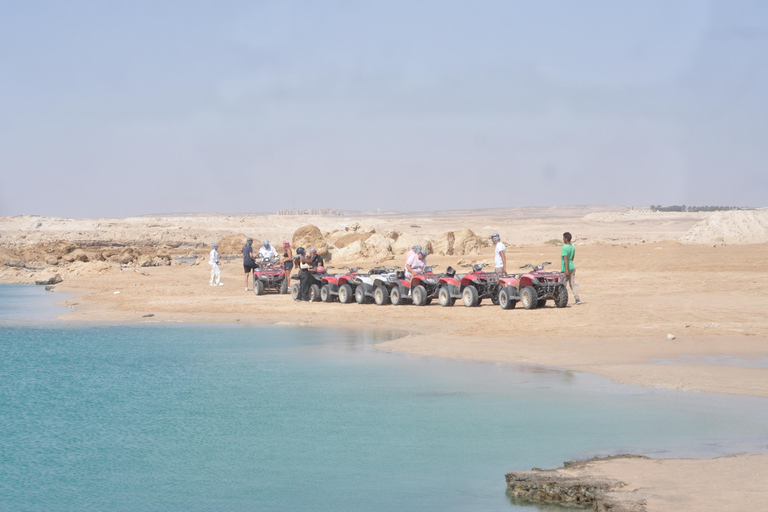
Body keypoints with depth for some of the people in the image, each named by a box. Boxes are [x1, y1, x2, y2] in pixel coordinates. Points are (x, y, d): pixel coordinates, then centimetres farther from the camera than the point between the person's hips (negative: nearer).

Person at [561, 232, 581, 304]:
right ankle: (577, 299, 0)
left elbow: (565, 259, -21)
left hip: (566, 268, -7)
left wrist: (566, 270, -23)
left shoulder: (564, 247, -16)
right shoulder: (573, 247, 9)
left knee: (563, 285, 1)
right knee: (572, 284, 8)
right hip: (572, 267, 7)